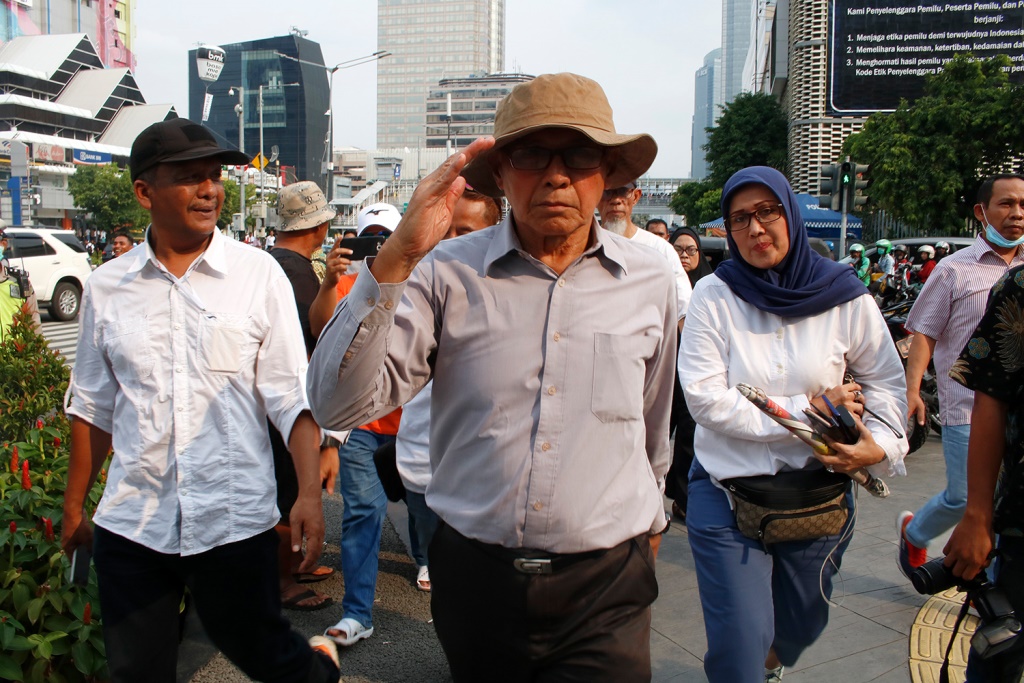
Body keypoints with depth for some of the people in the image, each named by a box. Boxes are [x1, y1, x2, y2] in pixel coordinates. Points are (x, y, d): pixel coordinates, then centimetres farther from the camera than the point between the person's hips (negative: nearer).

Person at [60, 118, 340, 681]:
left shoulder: (259, 275, -5)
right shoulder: (106, 287, 3)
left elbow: (292, 396, -7)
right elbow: (92, 406, 12)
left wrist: (309, 492, -16)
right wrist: (73, 506, 16)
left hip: (235, 520, -3)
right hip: (129, 524, 3)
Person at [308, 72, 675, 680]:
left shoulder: (651, 281, 0)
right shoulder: (448, 272, -8)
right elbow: (338, 405, -16)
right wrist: (397, 257, -24)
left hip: (604, 587, 1)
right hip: (474, 576, 0)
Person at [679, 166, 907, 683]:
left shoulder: (844, 297, -4)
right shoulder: (713, 296, -10)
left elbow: (886, 379, 8)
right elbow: (706, 399, -16)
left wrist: (881, 445, -10)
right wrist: (804, 409, -17)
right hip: (727, 490, -3)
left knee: (802, 625, 24)